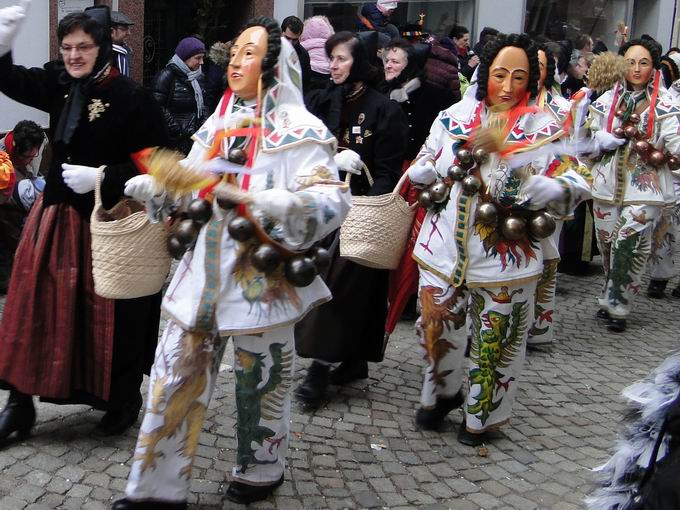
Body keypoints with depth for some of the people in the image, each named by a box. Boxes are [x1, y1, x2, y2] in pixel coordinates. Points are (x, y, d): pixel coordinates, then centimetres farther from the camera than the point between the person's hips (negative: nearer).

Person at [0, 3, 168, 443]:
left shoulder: (131, 97, -14)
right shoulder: (59, 85, 3)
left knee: (109, 314, 6)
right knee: (36, 306, 8)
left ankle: (124, 398, 27)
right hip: (58, 211, 6)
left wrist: (101, 177, -20)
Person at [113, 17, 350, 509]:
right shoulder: (219, 122, 11)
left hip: (263, 277, -6)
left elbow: (335, 199, -18)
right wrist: (151, 186, 0)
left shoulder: (298, 131, -9)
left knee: (260, 381, 11)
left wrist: (280, 204, -33)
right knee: (176, 375, 7)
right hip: (205, 274, 6)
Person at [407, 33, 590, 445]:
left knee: (495, 341, 10)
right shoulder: (454, 117, 3)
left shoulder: (545, 129, -5)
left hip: (504, 257, -2)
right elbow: (419, 171, 6)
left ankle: (482, 414, 32)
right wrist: (459, 162, -12)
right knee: (438, 330, 15)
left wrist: (526, 183, -27)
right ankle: (442, 394, 41)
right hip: (445, 251, 3)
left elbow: (575, 186, -12)